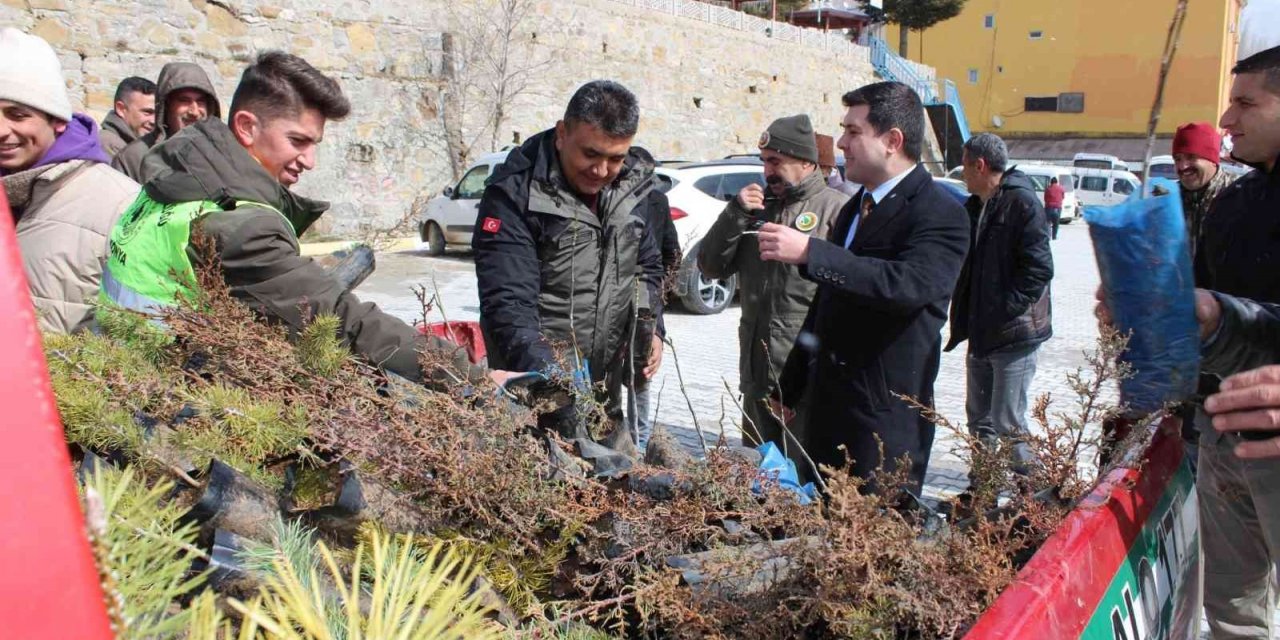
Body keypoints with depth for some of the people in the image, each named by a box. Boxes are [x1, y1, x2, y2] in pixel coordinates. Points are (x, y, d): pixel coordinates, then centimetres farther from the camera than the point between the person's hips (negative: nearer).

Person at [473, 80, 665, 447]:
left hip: (608, 384, 6)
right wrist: (542, 369, -39)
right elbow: (507, 301, -25)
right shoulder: (516, 193, -17)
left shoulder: (632, 183, 2)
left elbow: (646, 265, 16)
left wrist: (651, 327, 1)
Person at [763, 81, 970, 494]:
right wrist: (791, 390, 23)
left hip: (887, 420, -8)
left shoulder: (940, 216, -11)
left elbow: (911, 283, -32)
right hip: (826, 406, 8)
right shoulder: (854, 209, 16)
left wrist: (810, 253, -35)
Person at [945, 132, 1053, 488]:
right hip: (981, 333, 9)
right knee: (979, 417, 17)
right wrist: (967, 318, 10)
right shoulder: (975, 206, 13)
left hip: (1013, 333, -9)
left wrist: (1004, 310, -19)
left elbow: (1039, 269, -19)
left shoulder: (1022, 202, -13)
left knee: (1007, 424, -4)